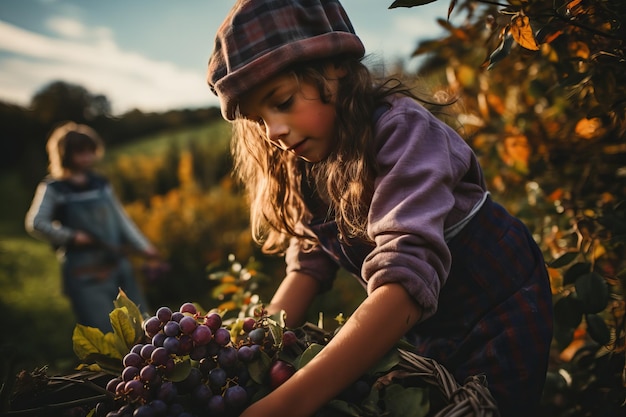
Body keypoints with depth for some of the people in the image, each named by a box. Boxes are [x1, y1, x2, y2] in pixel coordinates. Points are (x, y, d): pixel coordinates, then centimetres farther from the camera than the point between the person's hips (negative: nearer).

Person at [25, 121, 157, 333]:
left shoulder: (100, 183, 14)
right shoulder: (52, 188, 0)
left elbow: (121, 219, 13)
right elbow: (35, 224, -11)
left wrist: (143, 246, 3)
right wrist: (71, 237, -16)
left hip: (118, 266, 5)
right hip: (84, 274, -5)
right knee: (104, 330, -9)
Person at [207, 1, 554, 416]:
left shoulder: (403, 130, -30)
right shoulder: (307, 160, -6)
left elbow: (407, 278, -43)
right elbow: (309, 261, -9)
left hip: (498, 314, -5)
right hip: (425, 331, 6)